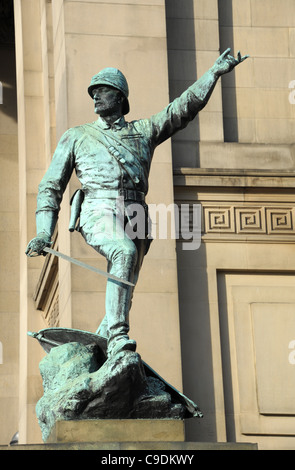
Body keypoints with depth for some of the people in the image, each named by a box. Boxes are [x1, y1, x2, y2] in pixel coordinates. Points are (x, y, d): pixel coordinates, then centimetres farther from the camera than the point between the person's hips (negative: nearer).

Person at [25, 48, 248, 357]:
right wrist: (43, 234, 2)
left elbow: (186, 107, 17)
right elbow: (51, 187, 16)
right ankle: (118, 338, -43)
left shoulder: (143, 131, 24)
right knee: (125, 252, -36)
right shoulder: (76, 137, 20)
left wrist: (215, 72, 7)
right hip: (98, 214, -4)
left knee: (121, 301, 0)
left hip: (134, 219, 4)